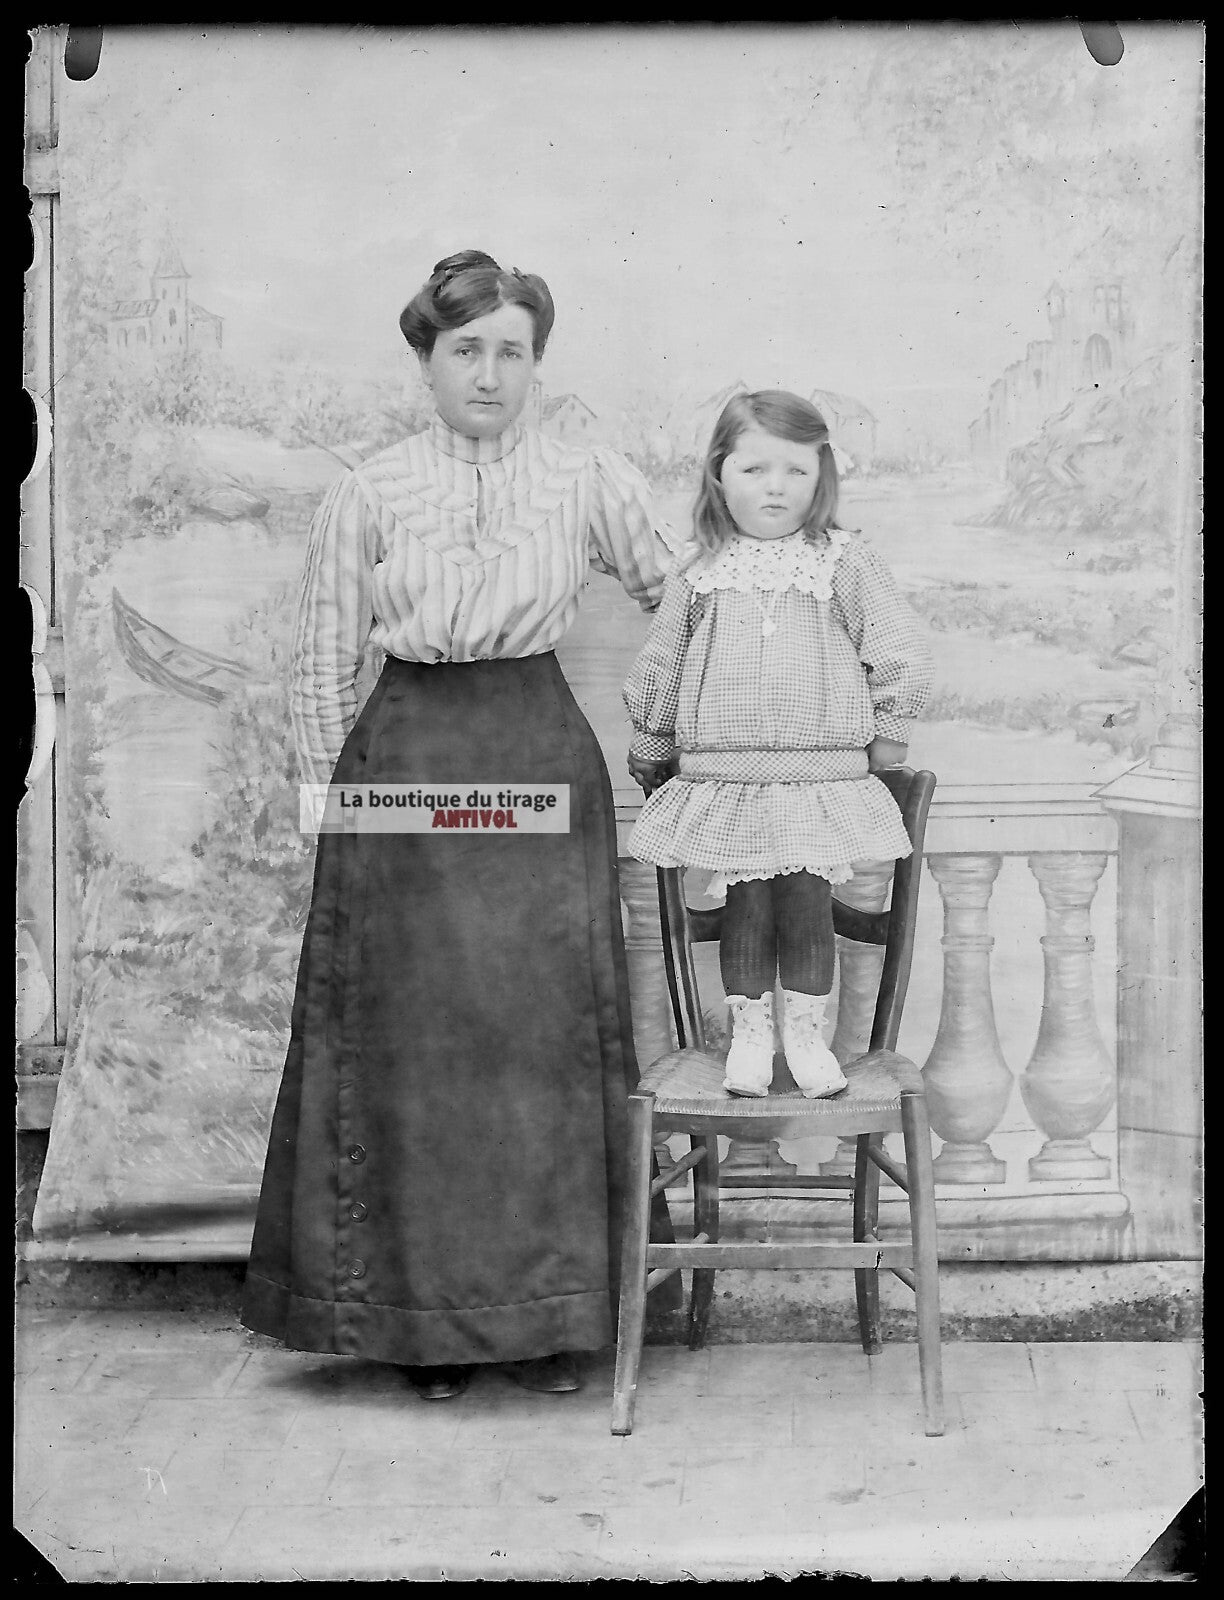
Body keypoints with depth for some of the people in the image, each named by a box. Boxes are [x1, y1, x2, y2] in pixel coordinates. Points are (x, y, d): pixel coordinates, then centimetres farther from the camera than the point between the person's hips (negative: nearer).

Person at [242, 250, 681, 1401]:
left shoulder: (592, 484, 4)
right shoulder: (367, 497, 3)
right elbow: (321, 668, 7)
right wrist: (333, 799, 4)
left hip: (542, 760, 1)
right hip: (405, 762, 0)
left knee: (547, 1030, 1)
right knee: (412, 1037, 1)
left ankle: (545, 1313, 13)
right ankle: (422, 1315, 14)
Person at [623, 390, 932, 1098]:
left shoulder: (847, 564, 1)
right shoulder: (700, 575, 6)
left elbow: (901, 659, 4)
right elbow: (656, 673, 15)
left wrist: (885, 737, 4)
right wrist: (651, 754, 19)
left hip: (822, 780, -1)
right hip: (725, 781, 1)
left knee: (808, 906, 1)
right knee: (746, 906, 4)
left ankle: (807, 1033, 17)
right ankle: (750, 1032, 18)